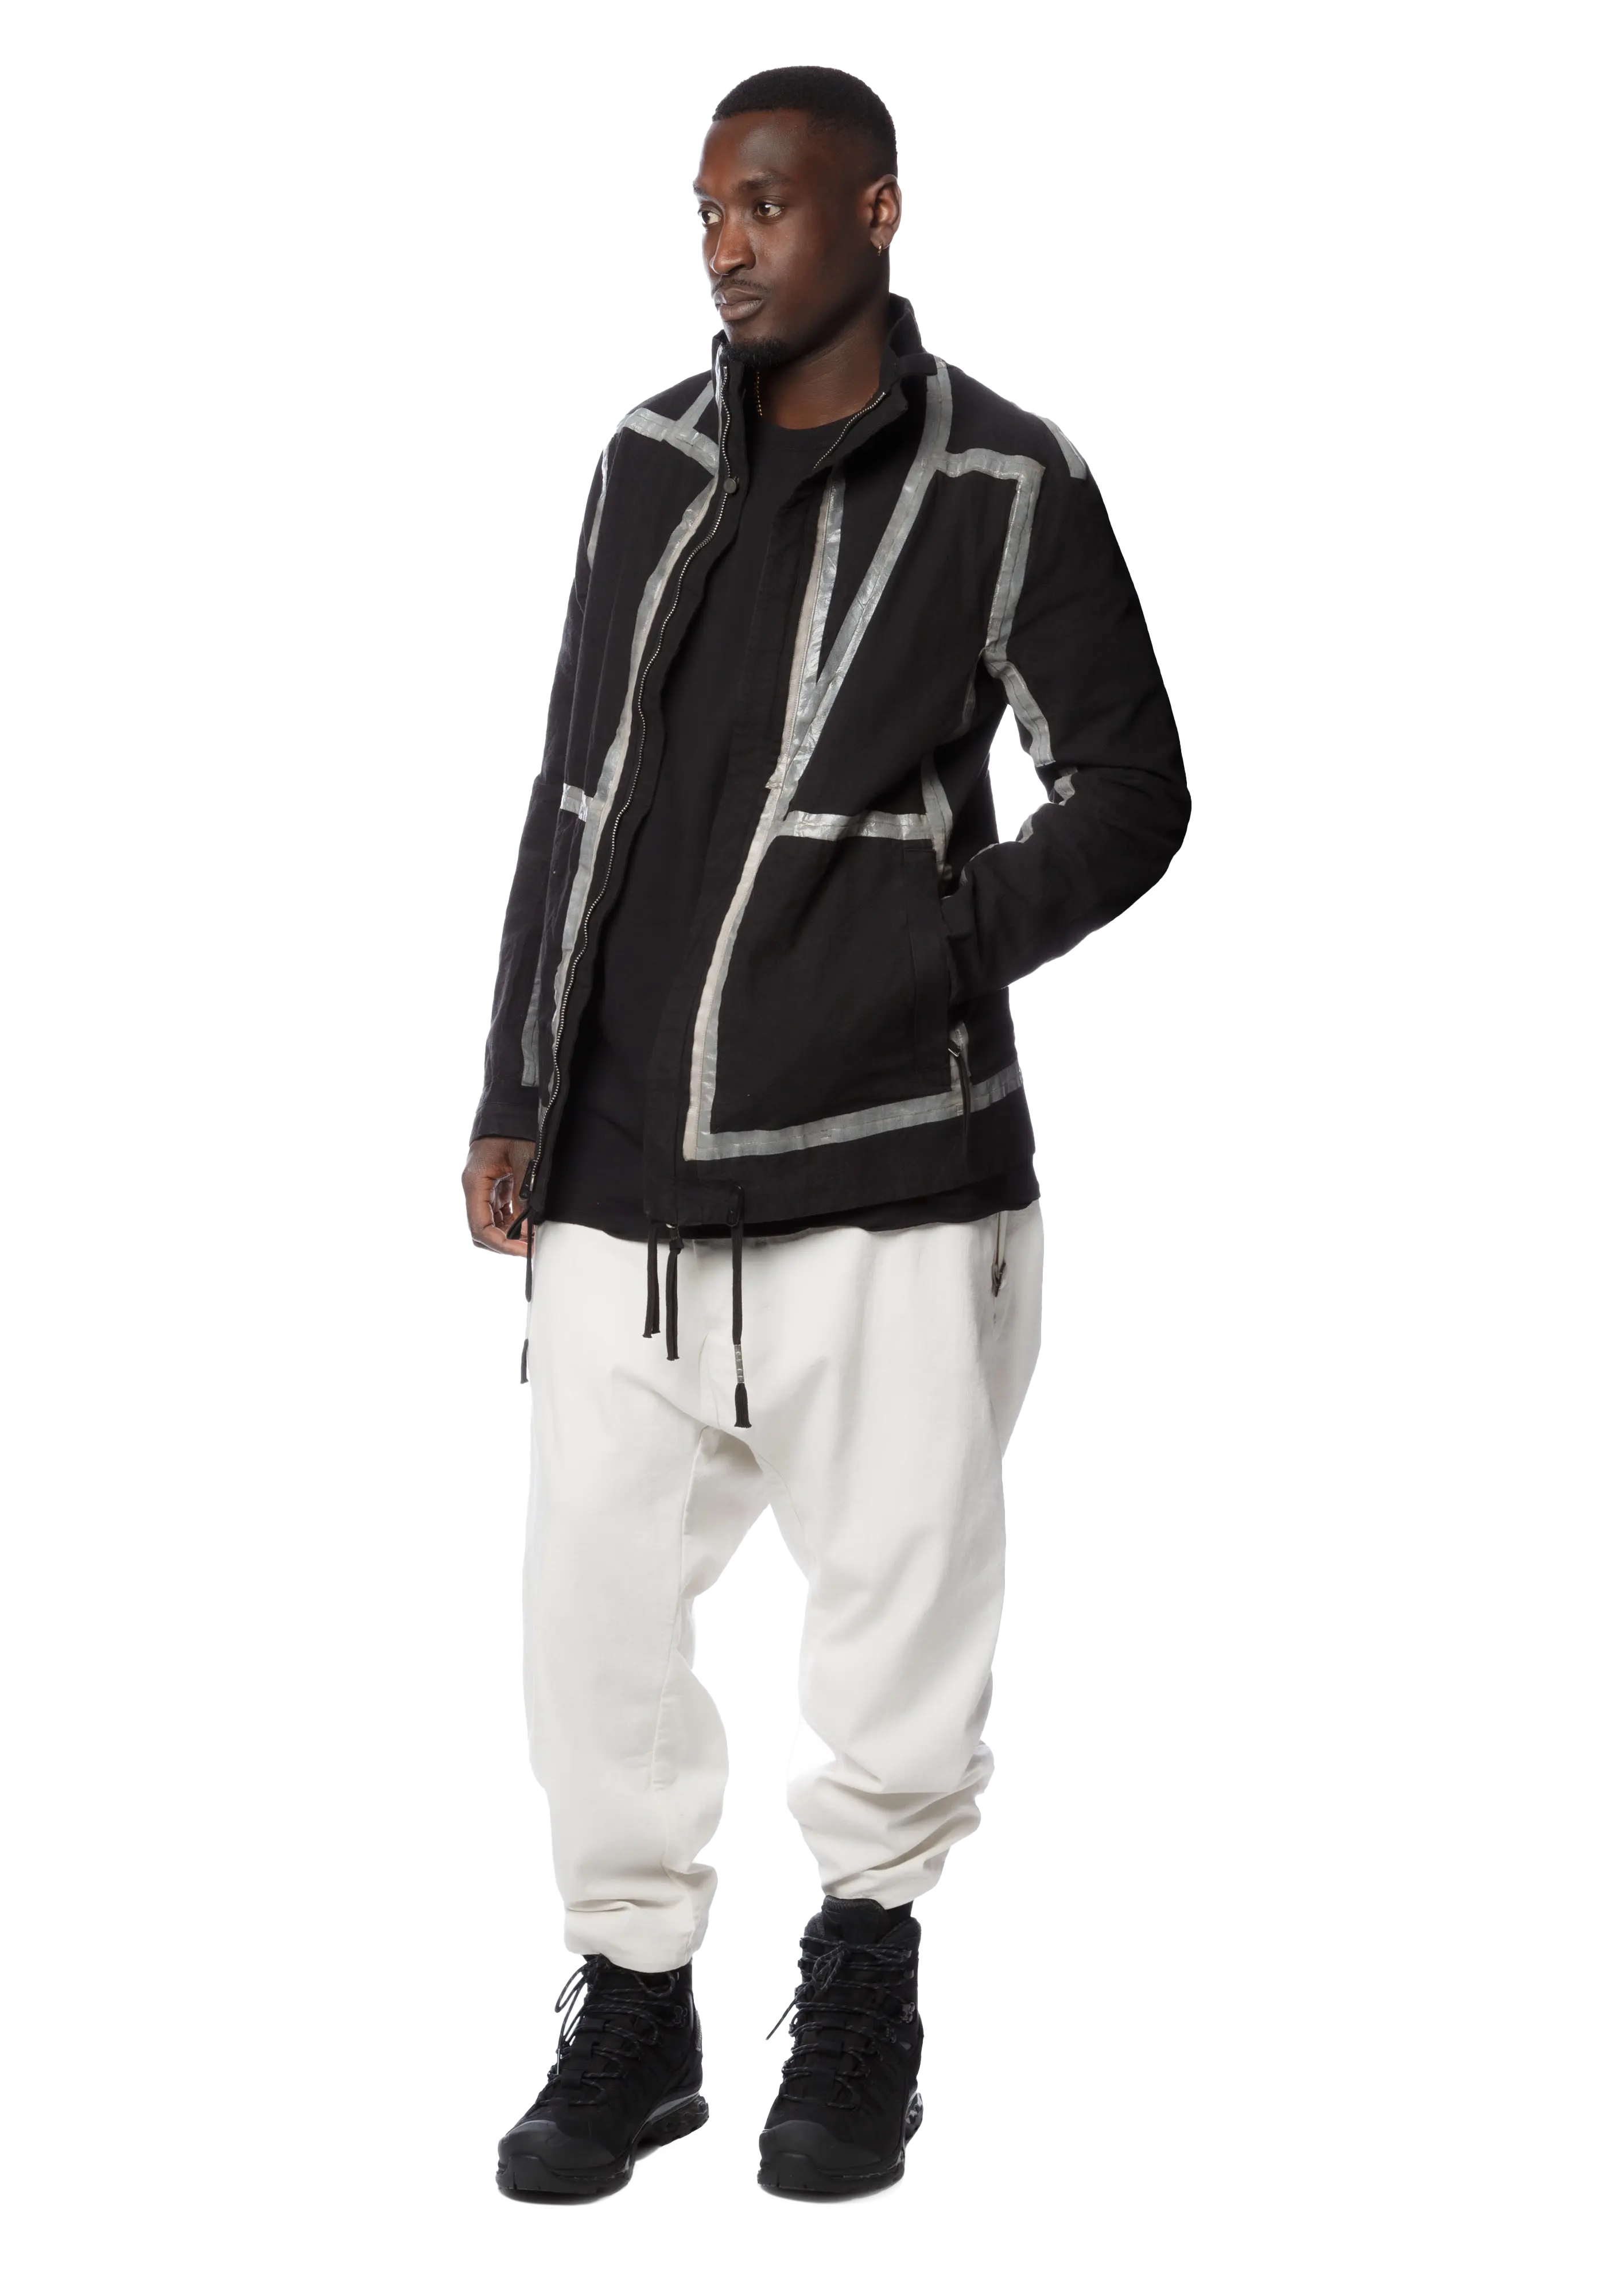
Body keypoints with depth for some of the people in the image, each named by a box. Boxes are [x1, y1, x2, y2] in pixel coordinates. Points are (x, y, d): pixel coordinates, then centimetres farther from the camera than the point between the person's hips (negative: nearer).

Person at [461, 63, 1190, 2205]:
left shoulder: (1004, 487, -4)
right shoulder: (651, 463, 10)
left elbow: (1130, 799, -1)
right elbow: (575, 798, 14)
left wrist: (933, 959, -15)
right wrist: (516, 1101, 12)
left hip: (883, 1176, -4)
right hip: (621, 1184, 4)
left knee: (899, 1606, 5)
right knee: (595, 1603, 6)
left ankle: (866, 1981, 27)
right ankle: (636, 2000, 24)